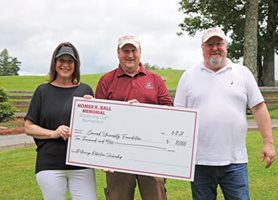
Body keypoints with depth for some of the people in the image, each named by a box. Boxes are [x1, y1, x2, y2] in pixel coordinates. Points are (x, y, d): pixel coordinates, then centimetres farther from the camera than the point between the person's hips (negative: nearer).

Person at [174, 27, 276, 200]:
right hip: (200, 161, 1)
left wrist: (269, 142, -1)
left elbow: (259, 108, 6)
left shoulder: (243, 73, 7)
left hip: (235, 161, 0)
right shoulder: (189, 76, 6)